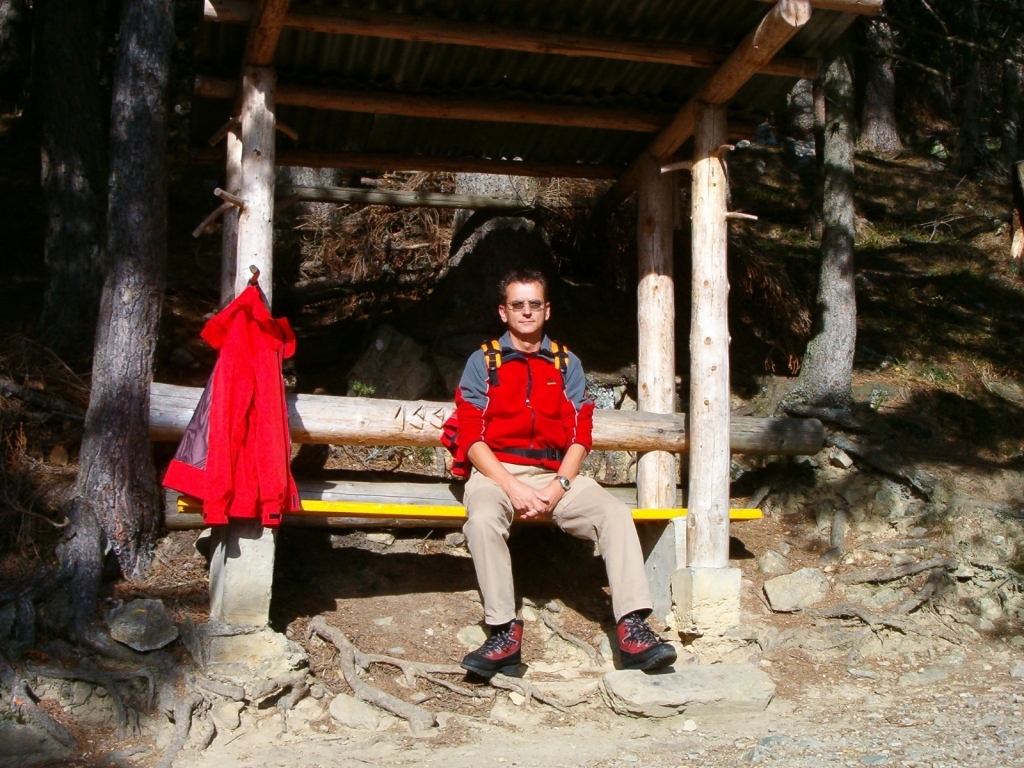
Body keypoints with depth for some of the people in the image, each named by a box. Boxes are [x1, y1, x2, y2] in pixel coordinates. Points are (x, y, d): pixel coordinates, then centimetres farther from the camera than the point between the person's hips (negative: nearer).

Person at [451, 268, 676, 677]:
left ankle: (633, 629, -28)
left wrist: (558, 488, -10)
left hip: (554, 474, 2)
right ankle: (504, 632, -31)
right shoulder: (483, 361, 11)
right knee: (483, 518, -36)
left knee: (616, 512, -24)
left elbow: (579, 435, 9)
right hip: (497, 473, -2)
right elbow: (471, 437, 0)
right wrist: (512, 487, -15)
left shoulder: (566, 364, 18)